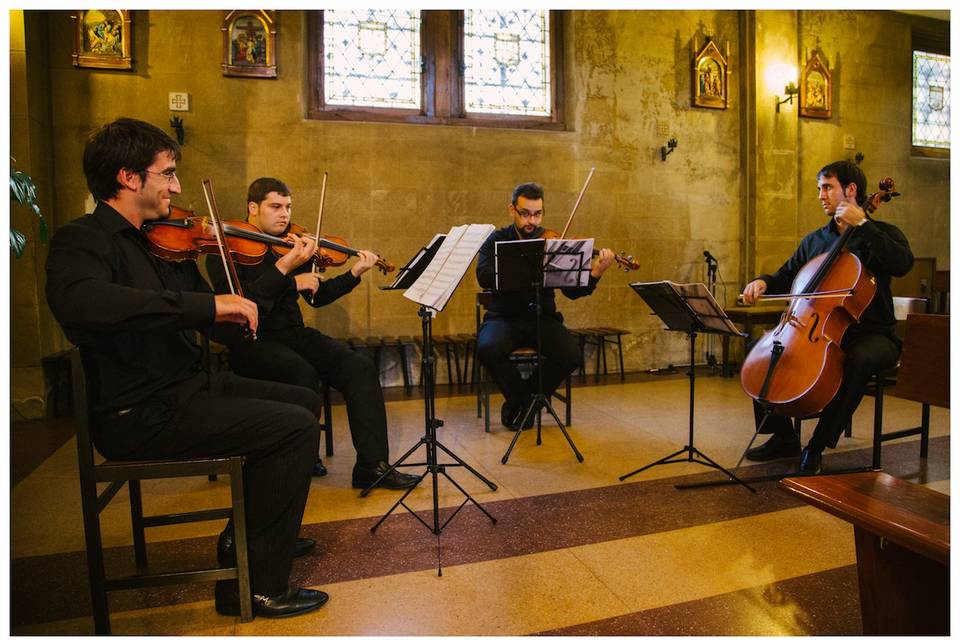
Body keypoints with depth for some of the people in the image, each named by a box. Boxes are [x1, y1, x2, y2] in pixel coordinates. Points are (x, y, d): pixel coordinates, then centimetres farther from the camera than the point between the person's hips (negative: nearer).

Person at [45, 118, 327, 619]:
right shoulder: (81, 240, -12)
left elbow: (223, 325, 11)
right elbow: (77, 302, -36)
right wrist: (207, 304, -37)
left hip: (186, 388, 9)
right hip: (139, 414, -9)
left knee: (304, 401, 15)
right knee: (296, 427, -18)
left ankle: (248, 534, 23)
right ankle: (254, 585, -5)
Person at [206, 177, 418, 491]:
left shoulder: (290, 244, 14)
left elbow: (318, 297, 14)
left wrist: (354, 273, 0)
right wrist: (286, 269, -24)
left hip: (293, 335, 6)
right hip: (251, 340, -5)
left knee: (360, 367, -16)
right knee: (303, 374, -35)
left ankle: (372, 465, -15)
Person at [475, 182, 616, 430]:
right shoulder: (496, 241, 3)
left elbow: (572, 291, -1)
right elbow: (485, 277, -17)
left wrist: (595, 274, -21)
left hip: (543, 317, 1)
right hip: (505, 317, -1)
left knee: (571, 355, -25)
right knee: (488, 348, -32)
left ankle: (525, 400, 2)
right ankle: (521, 398, -3)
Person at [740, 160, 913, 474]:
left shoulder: (883, 234, 0)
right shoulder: (814, 241, 14)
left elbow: (902, 264, -22)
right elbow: (785, 277, 20)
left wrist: (862, 224, -19)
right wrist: (763, 282, -3)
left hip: (872, 334, -5)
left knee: (858, 360, -38)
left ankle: (817, 446, -24)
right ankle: (784, 436, -1)